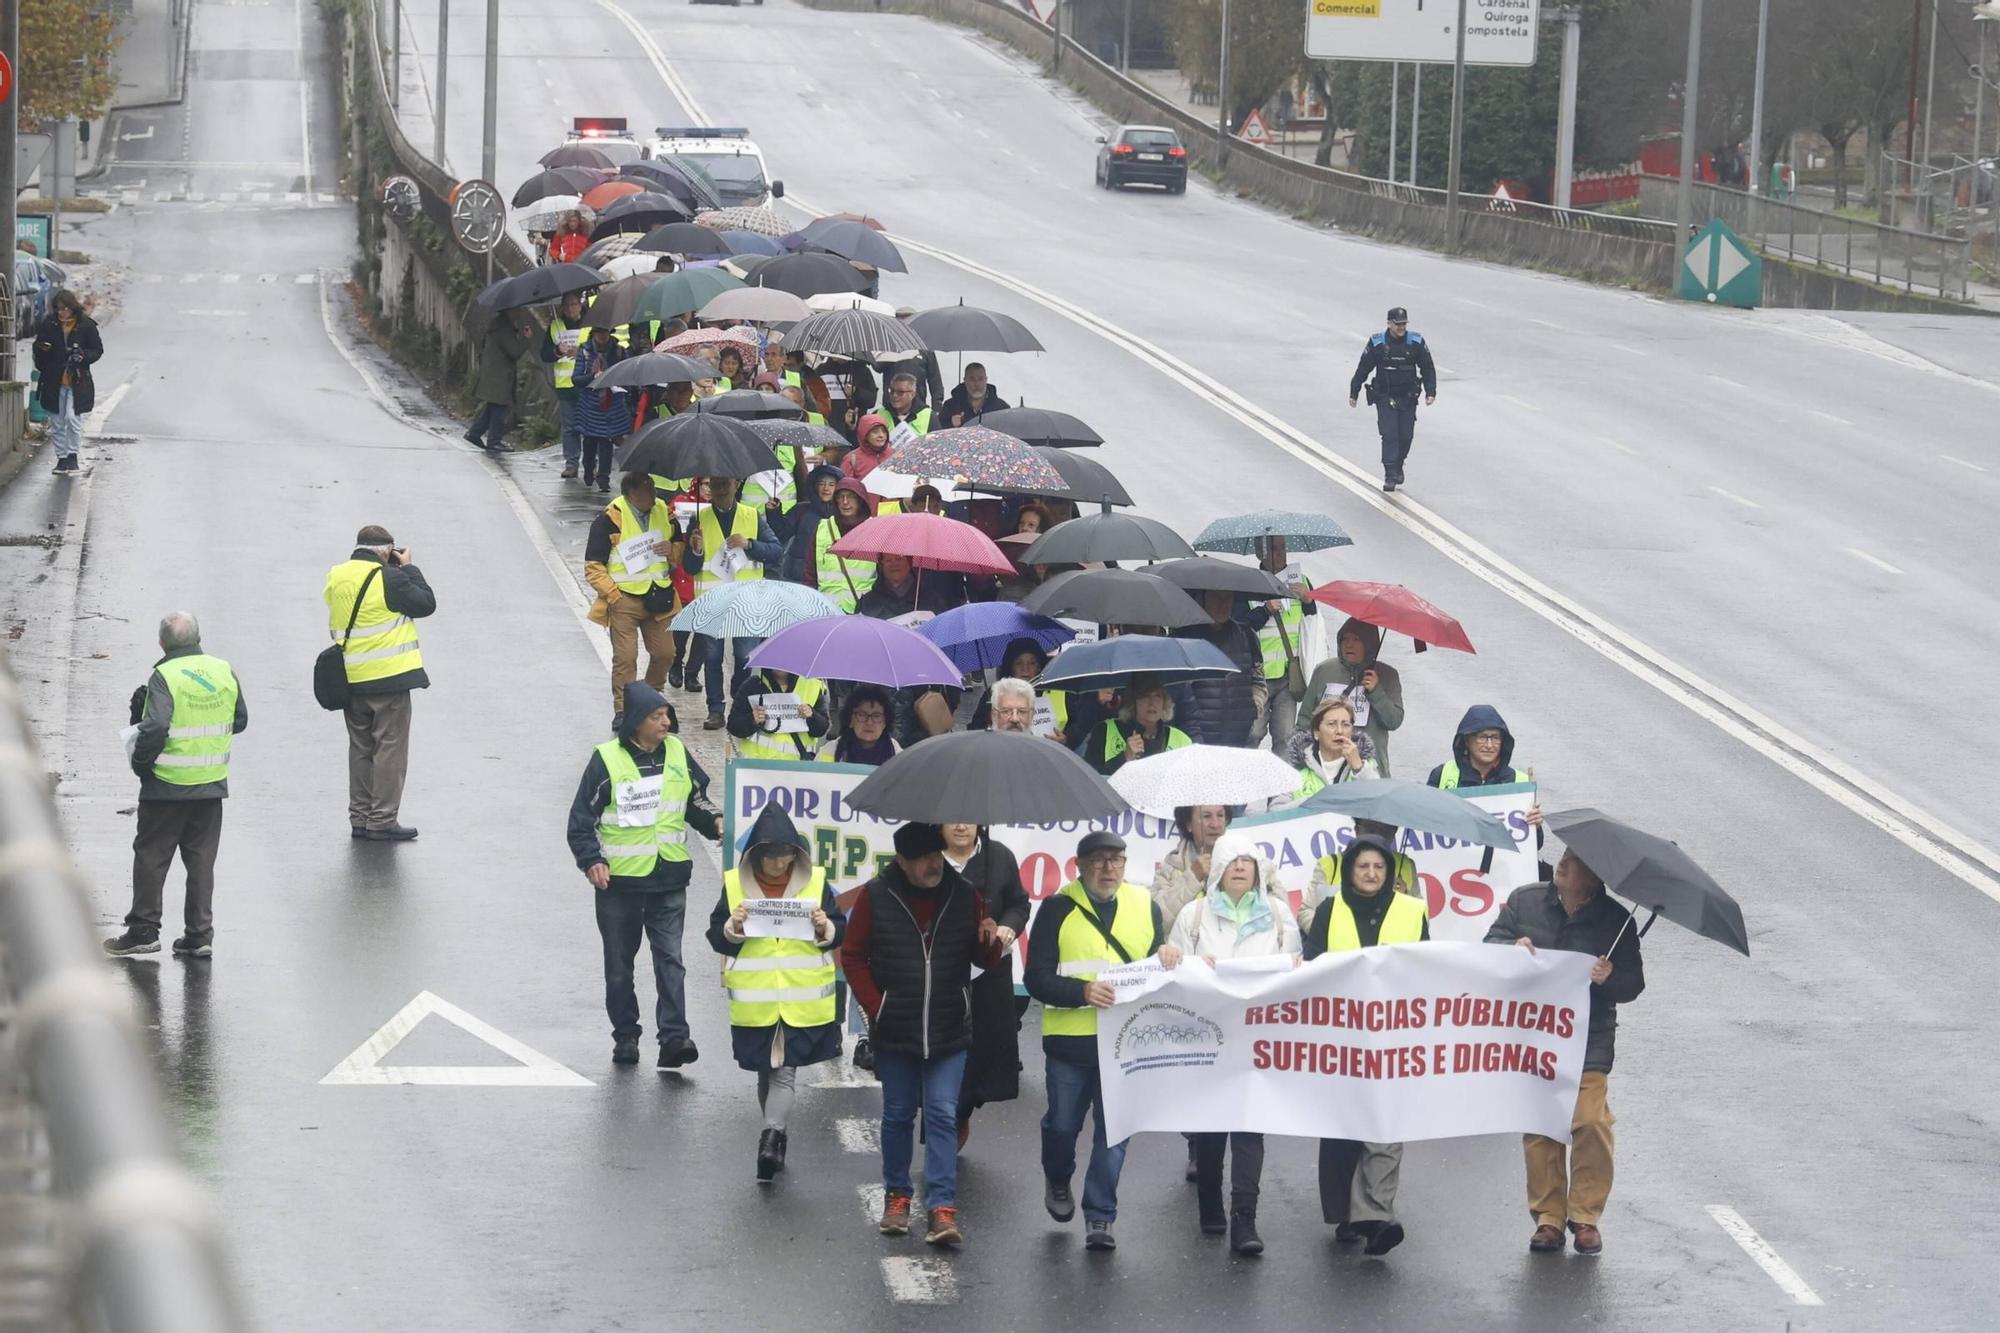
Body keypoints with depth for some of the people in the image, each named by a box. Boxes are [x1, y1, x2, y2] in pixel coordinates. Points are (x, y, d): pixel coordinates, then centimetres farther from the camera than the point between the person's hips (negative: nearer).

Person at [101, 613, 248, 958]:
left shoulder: (165, 676, -15)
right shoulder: (224, 672, 2)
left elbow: (155, 727, -24)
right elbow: (240, 720, 12)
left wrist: (140, 762, -8)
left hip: (167, 786, -5)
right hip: (212, 785, 5)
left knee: (151, 856, 7)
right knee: (201, 859, 11)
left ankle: (144, 930, 10)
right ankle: (199, 935, 11)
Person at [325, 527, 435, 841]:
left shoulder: (335, 578, 5)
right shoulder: (389, 579, -15)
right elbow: (426, 603, -7)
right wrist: (409, 568, 4)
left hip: (351, 681, 6)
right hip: (389, 677, -6)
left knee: (360, 748, 16)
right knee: (390, 748, 0)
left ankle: (360, 818, 18)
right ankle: (382, 821, -1)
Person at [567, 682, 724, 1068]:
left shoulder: (677, 753, 3)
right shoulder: (606, 759, -9)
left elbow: (696, 800, 18)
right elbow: (581, 819, -5)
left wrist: (714, 821, -2)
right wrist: (591, 861, -18)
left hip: (669, 879, 2)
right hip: (619, 879, -2)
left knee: (670, 958, -8)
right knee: (619, 965, 9)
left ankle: (674, 1036, -12)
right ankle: (625, 1036, 21)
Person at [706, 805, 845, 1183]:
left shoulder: (814, 882, 0)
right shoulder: (735, 884, 0)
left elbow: (841, 931, 6)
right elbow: (716, 936, 2)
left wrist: (825, 928, -16)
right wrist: (733, 928, -18)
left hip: (802, 1001, -1)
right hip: (755, 1002, 1)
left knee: (785, 1071, -2)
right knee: (766, 1072, 7)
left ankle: (770, 1138, -4)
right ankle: (776, 1137, 10)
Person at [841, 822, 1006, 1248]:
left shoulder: (964, 895, 1)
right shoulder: (876, 896, -5)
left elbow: (986, 961, 10)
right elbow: (853, 956, 2)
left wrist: (990, 941, -14)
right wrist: (876, 1008, -6)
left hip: (949, 1032, 0)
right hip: (895, 1032, 0)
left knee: (942, 1116, -5)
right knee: (898, 1115, 10)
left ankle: (942, 1208, -7)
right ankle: (897, 1196, 25)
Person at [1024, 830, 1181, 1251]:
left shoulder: (1145, 906, 8)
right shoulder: (1058, 910, -2)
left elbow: (1159, 966, 17)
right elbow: (1037, 978, -7)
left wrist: (1167, 956, -8)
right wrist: (1082, 992, -22)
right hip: (1069, 1039, -2)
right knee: (1062, 1123, 11)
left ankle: (1099, 1217, 10)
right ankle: (1057, 1181, 41)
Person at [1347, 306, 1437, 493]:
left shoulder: (1416, 343, -2)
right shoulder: (1377, 344, -6)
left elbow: (1428, 368, 6)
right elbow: (1362, 369, 1)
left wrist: (1430, 392, -3)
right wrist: (1353, 393, 3)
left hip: (1408, 398, 2)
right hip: (1385, 398, -2)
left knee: (1406, 435, 4)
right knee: (1389, 436, -10)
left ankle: (1398, 467, 29)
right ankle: (1390, 476, -10)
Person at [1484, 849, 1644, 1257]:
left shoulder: (1615, 920, 0)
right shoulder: (1523, 902, 5)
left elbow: (1633, 983, 3)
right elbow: (1490, 946, 9)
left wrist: (1609, 979, -19)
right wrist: (1513, 948, -13)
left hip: (1588, 1042, -2)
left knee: (1591, 1123, -12)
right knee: (1539, 1127, 1)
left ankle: (1586, 1215, 1)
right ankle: (1548, 1217, 10)